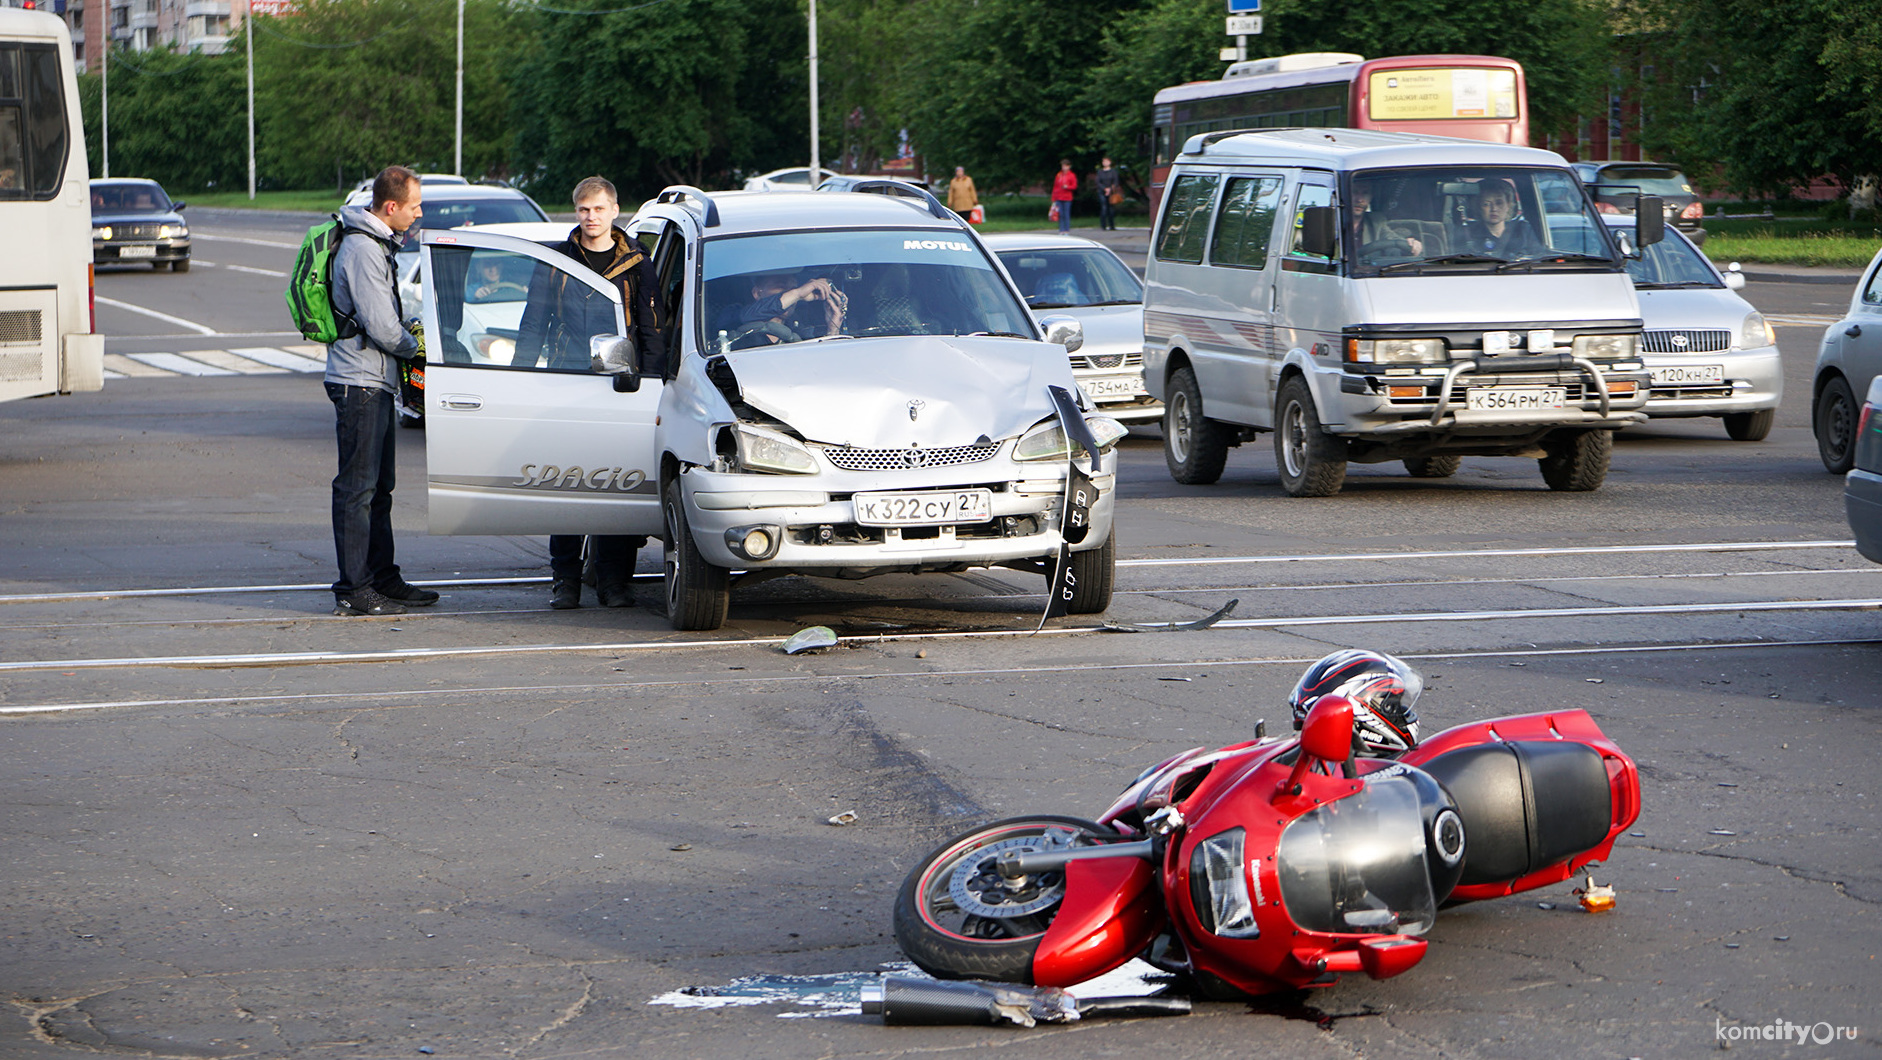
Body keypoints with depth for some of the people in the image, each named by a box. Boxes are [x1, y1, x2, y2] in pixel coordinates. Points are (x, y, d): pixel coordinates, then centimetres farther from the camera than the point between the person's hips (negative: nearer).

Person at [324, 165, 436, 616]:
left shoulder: (377, 244, 15)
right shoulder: (362, 249, -18)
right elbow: (379, 325, -21)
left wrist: (407, 338, 8)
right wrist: (416, 348, -5)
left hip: (377, 380, 11)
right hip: (359, 382, -10)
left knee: (379, 486, 15)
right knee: (357, 487, -8)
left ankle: (382, 577, 23)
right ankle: (353, 591, -7)